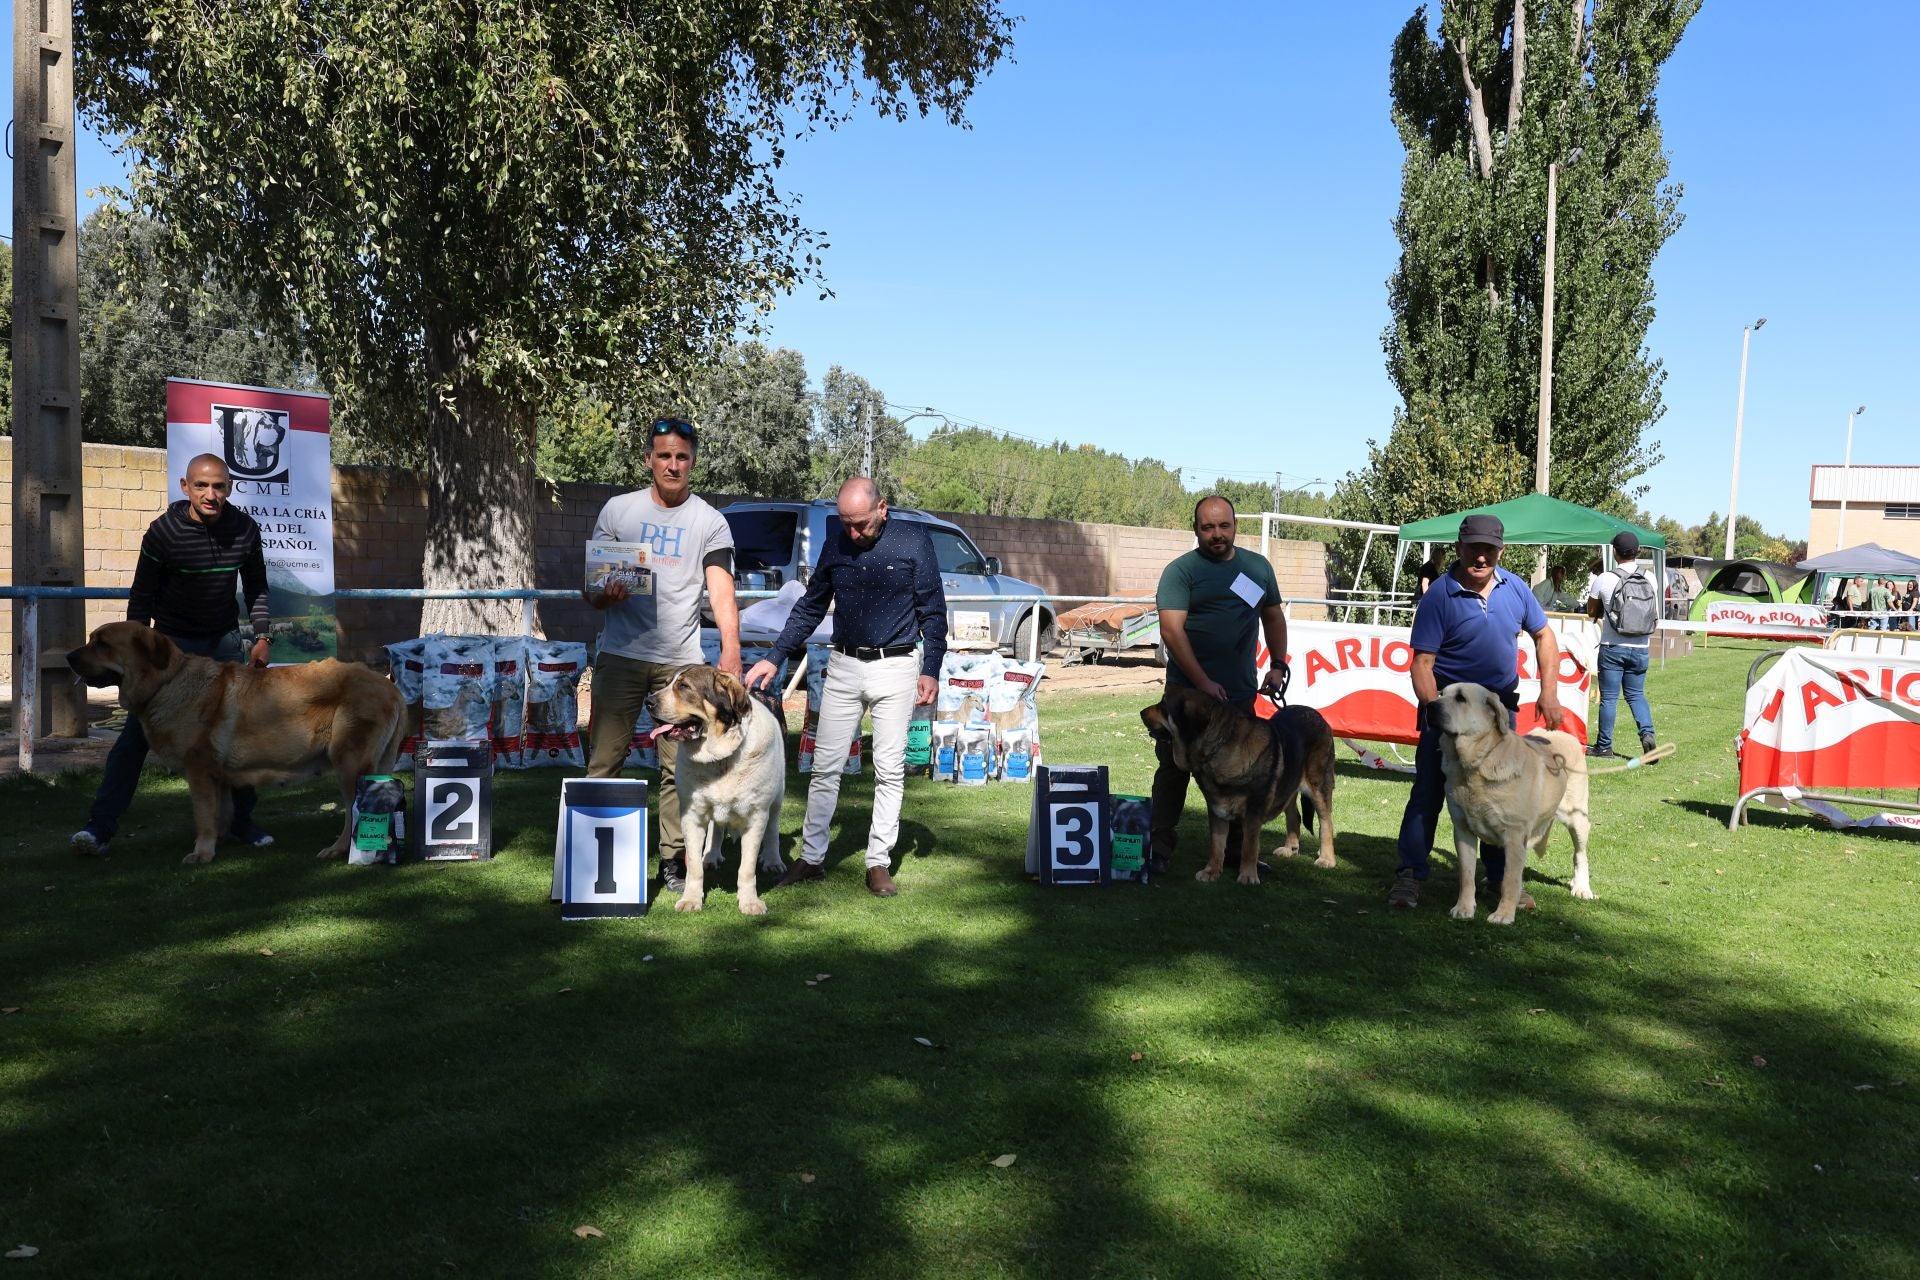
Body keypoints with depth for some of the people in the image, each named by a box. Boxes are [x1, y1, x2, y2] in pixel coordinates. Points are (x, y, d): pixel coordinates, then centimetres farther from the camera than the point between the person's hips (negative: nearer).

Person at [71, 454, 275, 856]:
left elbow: (256, 588, 7)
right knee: (138, 733, -8)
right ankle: (101, 826, -3)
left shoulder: (245, 529, -7)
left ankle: (240, 822, 18)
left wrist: (262, 636, 0)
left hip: (225, 641, 3)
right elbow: (141, 596, -8)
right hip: (172, 642, -3)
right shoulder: (164, 532, -15)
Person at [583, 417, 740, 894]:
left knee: (679, 766, 2)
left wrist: (731, 651, -23)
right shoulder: (618, 509, 9)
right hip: (620, 655, 1)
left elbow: (722, 591, -8)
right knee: (604, 760, 2)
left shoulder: (710, 522, 4)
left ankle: (674, 858, 12)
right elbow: (590, 583, 12)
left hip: (681, 661, -1)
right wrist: (604, 595, -13)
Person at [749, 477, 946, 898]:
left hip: (896, 667, -3)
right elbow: (810, 607, 13)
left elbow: (933, 610, -2)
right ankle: (811, 858, 14)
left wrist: (931, 670, -9)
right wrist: (774, 659, 6)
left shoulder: (913, 541, -5)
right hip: (844, 666, 3)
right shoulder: (836, 546, 5)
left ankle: (879, 863, 10)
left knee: (889, 769, 1)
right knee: (825, 765, 4)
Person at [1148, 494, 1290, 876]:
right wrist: (1203, 682, -21)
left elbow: (1274, 617, 21)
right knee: (1174, 768, 2)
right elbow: (1172, 630, -15)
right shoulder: (1181, 570, -6)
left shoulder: (1258, 567, 10)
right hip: (1188, 690, -4)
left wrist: (1278, 665, 8)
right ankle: (1160, 847, 10)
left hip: (1241, 693, 5)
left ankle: (1238, 848, 24)